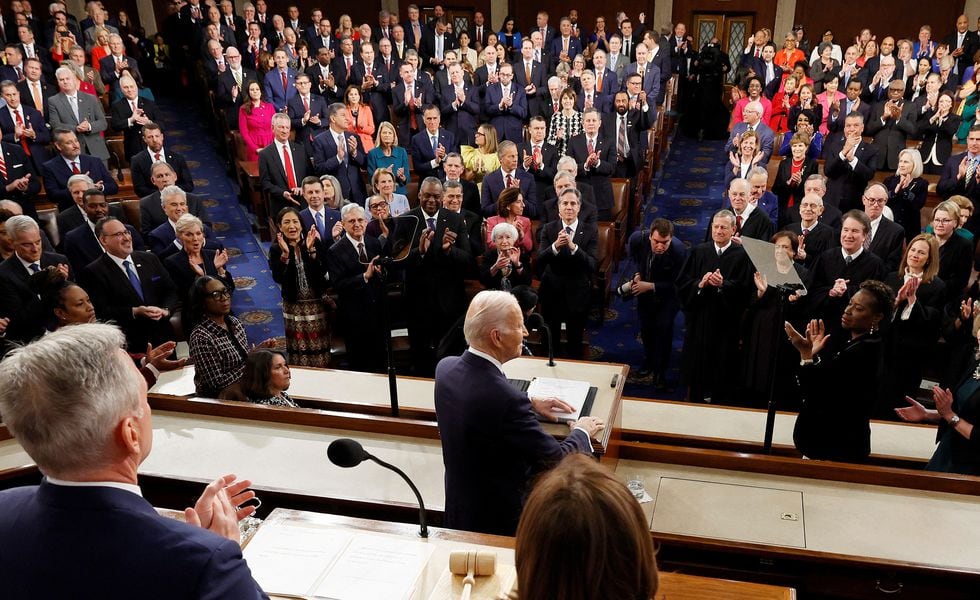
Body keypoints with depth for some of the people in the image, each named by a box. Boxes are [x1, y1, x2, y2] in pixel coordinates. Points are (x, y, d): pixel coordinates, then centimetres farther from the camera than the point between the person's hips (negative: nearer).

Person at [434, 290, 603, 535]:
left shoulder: (446, 367, -9)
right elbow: (558, 460, -21)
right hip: (499, 519, -8)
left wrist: (529, 402, 10)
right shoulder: (505, 397, -33)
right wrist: (581, 432, -2)